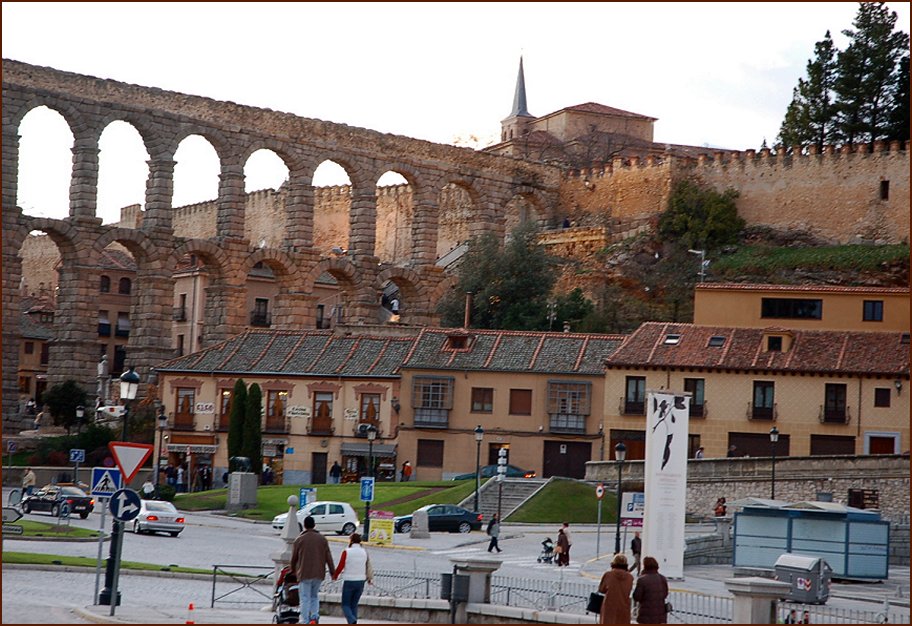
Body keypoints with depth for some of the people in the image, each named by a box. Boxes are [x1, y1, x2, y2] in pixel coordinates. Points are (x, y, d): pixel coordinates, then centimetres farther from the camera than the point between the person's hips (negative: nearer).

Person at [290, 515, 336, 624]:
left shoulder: (299, 540, -2)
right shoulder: (322, 539, 5)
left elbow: (293, 558, 6)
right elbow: (328, 557, 3)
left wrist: (293, 570, 23)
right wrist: (332, 572, 6)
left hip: (304, 574, -3)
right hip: (319, 574, 3)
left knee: (305, 599, 2)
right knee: (314, 596, 17)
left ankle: (305, 622, -2)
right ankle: (314, 617, 0)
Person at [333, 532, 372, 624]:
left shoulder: (346, 552, -11)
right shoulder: (364, 552, 2)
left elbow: (340, 567, -9)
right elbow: (368, 567, 7)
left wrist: (335, 576, 10)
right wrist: (370, 579, 21)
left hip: (348, 581, -4)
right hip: (360, 581, 4)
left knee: (346, 605, 5)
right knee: (354, 605, 14)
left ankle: (352, 621, -19)